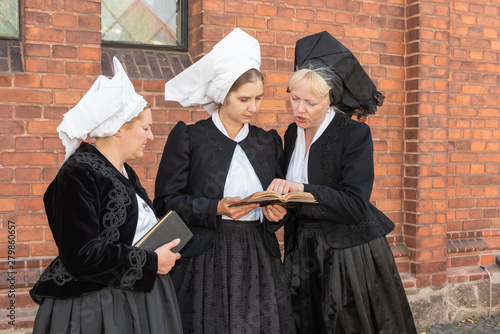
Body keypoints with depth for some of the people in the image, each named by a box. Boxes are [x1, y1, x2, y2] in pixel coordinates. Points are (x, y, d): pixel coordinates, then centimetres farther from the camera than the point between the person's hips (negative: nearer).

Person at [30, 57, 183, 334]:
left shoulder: (124, 172, 10)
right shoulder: (78, 175, -17)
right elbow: (81, 256, -23)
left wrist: (164, 248, 1)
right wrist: (150, 262, -16)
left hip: (138, 297, 8)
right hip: (99, 310, -8)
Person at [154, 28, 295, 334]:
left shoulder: (269, 142, 11)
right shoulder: (188, 137, -2)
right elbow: (166, 201, -6)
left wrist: (277, 214, -6)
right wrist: (217, 209, -17)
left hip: (259, 259, 4)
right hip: (205, 262, -3)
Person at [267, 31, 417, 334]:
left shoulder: (354, 134, -15)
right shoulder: (292, 134, 4)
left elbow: (356, 206, -21)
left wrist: (302, 190, -29)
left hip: (351, 252, -5)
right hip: (304, 250, 5)